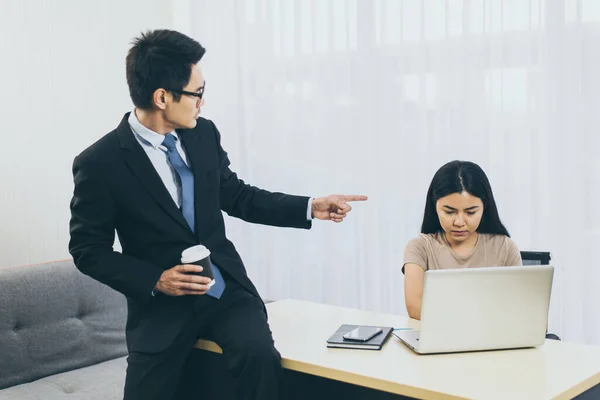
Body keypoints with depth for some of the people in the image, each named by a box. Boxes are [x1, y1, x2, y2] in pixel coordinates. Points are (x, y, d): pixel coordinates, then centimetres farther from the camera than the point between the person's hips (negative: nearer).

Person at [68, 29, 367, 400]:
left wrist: (309, 207, 5)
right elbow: (89, 250, -7)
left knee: (260, 355, -24)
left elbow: (237, 197, 12)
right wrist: (154, 281, -18)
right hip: (161, 303, -2)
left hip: (227, 286, 3)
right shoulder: (99, 163, -15)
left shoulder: (204, 134, -1)